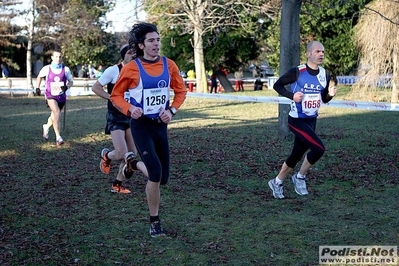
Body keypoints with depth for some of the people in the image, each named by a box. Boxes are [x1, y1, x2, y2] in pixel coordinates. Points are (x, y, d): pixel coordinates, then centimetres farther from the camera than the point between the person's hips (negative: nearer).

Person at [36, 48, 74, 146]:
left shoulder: (66, 69, -5)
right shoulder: (47, 69, -6)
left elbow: (71, 81, 4)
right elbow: (40, 76, 15)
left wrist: (66, 86, -16)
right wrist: (37, 87, 9)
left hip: (61, 96, 3)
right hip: (50, 95, -3)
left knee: (54, 116, 20)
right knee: (57, 113, -25)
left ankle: (46, 127, 52)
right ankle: (58, 137, -24)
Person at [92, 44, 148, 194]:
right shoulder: (113, 71, -10)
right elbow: (95, 87, -6)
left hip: (132, 117, 5)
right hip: (116, 117, -5)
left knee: (132, 154, 4)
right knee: (121, 154, -15)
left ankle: (117, 184, 20)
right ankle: (106, 156, 22)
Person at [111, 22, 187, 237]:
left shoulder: (169, 65, 1)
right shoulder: (131, 68, -9)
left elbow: (181, 91, 12)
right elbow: (116, 95, 0)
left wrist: (172, 110, -5)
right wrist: (129, 108, -19)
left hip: (161, 124, 4)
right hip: (141, 125, -4)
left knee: (163, 177, 7)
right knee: (156, 172, -18)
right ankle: (154, 222, -3)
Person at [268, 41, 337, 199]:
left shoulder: (325, 75, 4)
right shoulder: (297, 72, -15)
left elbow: (324, 99, 13)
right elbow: (277, 85, -6)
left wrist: (330, 94, -9)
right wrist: (292, 96, -20)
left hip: (312, 121, 7)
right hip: (297, 121, -7)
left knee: (297, 156, 12)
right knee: (319, 149, -20)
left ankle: (277, 183, 30)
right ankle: (300, 177, 2)